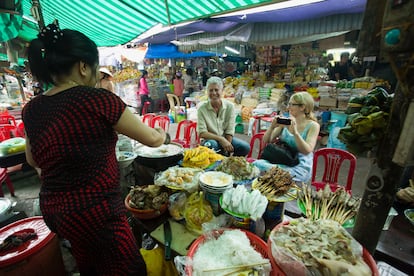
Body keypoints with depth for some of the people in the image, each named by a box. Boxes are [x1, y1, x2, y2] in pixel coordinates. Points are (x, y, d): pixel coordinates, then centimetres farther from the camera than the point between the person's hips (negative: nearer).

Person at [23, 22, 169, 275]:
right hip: (95, 211, -7)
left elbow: (33, 161, 18)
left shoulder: (31, 109, 1)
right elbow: (151, 139, -9)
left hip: (52, 208, 8)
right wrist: (162, 134, 12)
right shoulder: (97, 99, -19)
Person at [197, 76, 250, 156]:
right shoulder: (202, 108, -10)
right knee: (211, 145, -37)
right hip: (210, 139, -2)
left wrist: (227, 148, -18)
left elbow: (229, 132, -6)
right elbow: (202, 133, -14)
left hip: (226, 139, 3)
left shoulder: (230, 106, -5)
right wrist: (221, 139, -24)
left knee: (245, 147, -21)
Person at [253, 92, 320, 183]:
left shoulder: (313, 125, -4)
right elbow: (266, 141, 4)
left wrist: (295, 131, -27)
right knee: (256, 164, -26)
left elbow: (307, 151, -18)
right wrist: (272, 127, -14)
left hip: (300, 167, -4)